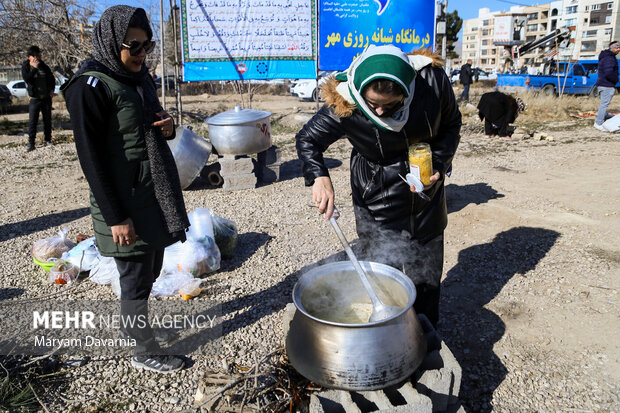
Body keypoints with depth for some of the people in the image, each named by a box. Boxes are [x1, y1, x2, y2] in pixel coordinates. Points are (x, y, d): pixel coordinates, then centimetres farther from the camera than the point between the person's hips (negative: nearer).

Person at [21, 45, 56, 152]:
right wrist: (34, 68, -20)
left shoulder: (44, 66, 6)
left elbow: (52, 78, 18)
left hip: (46, 97, 3)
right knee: (32, 121, -6)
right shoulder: (25, 67, -1)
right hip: (34, 98, -3)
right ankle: (31, 143, -3)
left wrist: (52, 89, 4)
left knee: (47, 120, 8)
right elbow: (27, 79, -18)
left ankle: (48, 140, 20)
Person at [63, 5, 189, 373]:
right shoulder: (92, 86, -15)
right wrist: (115, 217, -18)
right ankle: (145, 352, 24)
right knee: (136, 278, 5)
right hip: (125, 204, -8)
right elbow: (91, 157, -17)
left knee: (150, 270, 19)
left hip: (155, 196, 8)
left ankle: (131, 326, 42)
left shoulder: (140, 76, 10)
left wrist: (167, 127, -3)